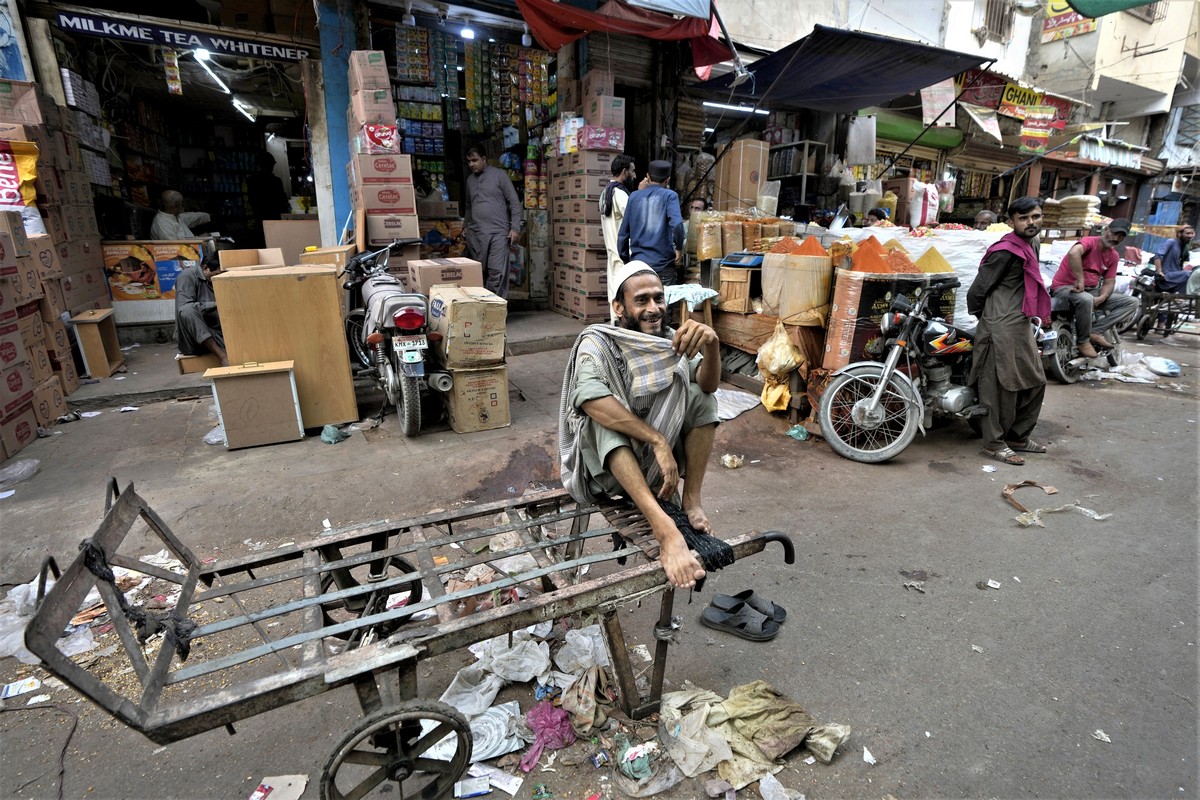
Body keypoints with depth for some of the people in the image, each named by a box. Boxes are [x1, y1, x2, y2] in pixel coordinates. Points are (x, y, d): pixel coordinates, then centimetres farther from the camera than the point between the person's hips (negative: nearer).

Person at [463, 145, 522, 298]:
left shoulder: (499, 175, 3)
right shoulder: (470, 179, 18)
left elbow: (514, 202, 0)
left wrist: (515, 228, -7)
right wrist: (466, 226, 20)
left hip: (498, 232, -4)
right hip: (475, 233, 5)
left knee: (497, 272, -11)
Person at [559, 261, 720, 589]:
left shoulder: (673, 340, -2)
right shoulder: (597, 341, -14)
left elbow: (708, 384, -21)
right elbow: (589, 398, -35)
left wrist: (712, 344, -43)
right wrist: (657, 440, -40)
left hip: (658, 456, 4)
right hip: (606, 460, -3)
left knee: (701, 397, -15)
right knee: (605, 418, -34)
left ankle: (691, 500, -16)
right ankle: (664, 527, -45)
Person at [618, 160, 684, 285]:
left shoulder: (634, 196, 8)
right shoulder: (669, 196, -1)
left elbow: (623, 233, 9)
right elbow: (676, 224, -18)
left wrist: (625, 259, 19)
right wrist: (679, 248, -3)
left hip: (637, 262, 3)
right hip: (663, 265, -3)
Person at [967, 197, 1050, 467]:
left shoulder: (1027, 247, 16)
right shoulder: (1006, 251, -14)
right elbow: (977, 290, -15)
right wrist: (985, 319, 0)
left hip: (1021, 327, 10)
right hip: (1002, 329, -10)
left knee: (1034, 382, 15)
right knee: (1002, 387, -4)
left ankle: (1017, 436, 27)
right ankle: (994, 443, 7)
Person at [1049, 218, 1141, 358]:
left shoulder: (1114, 256, 10)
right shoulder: (1089, 241, -11)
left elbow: (1109, 282, 7)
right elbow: (1073, 253, -36)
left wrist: (1101, 298, -16)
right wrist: (1080, 280, -36)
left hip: (1092, 290, 8)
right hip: (1065, 287, -8)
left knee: (1132, 302, -1)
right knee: (1086, 299, -41)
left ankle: (1094, 331, -13)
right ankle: (1083, 340, -19)